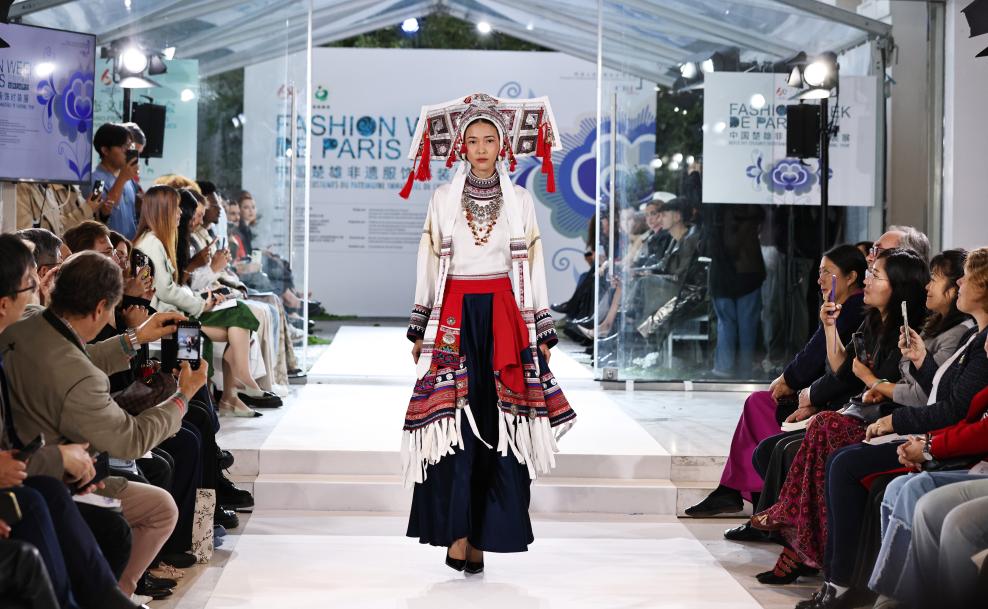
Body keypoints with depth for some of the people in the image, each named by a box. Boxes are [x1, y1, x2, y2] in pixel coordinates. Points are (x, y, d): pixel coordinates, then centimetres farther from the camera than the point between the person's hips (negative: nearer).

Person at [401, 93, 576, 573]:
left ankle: (482, 534, 2)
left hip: (505, 318, 1)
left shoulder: (520, 200, 8)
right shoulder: (442, 199, 7)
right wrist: (419, 331, 5)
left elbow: (534, 267, 8)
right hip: (454, 317, 0)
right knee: (453, 419, -8)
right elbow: (428, 266, 9)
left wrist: (543, 333, 5)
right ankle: (456, 531, -5)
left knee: (498, 422, -3)